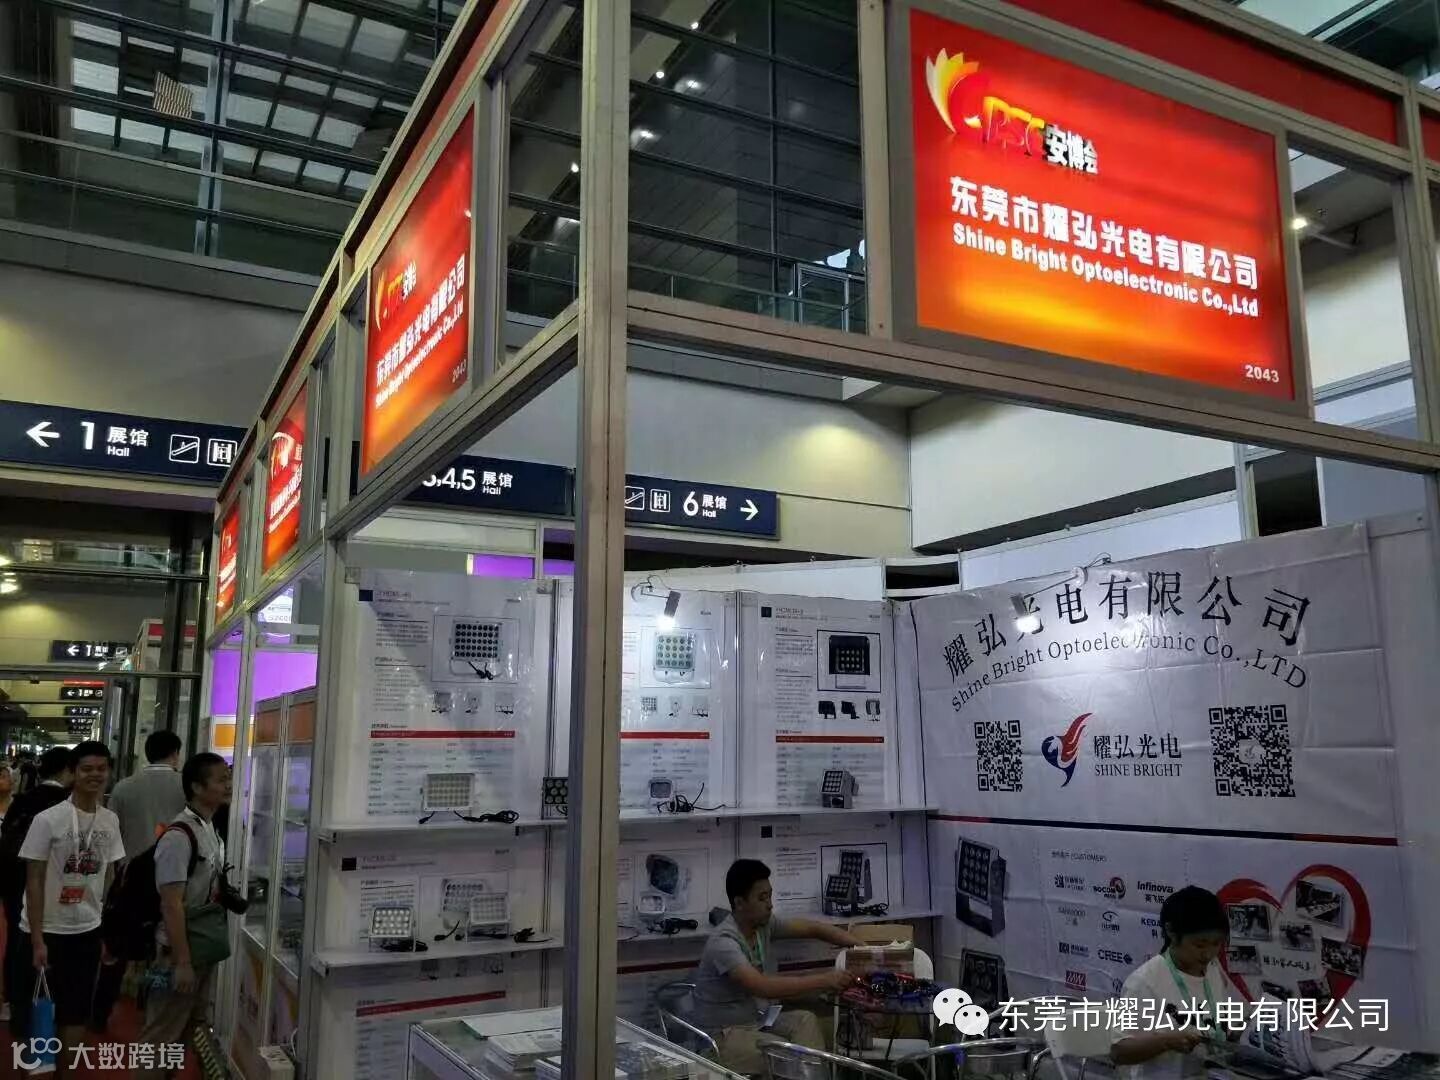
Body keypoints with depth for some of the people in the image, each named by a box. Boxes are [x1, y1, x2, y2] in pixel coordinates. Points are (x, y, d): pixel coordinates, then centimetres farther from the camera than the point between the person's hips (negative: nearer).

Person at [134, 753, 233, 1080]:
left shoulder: (213, 832, 7)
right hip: (180, 949, -9)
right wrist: (182, 961, -22)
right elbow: (172, 904, -22)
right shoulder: (179, 836, -21)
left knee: (191, 1027, 19)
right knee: (163, 1034, 3)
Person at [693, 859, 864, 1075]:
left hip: (758, 1019, 8)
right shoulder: (723, 942, -27)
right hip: (723, 1034, -7)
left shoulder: (764, 924, -2)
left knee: (806, 1021, -17)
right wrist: (825, 980, -40)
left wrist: (863, 946, -14)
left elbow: (813, 929, 0)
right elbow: (764, 987, -38)